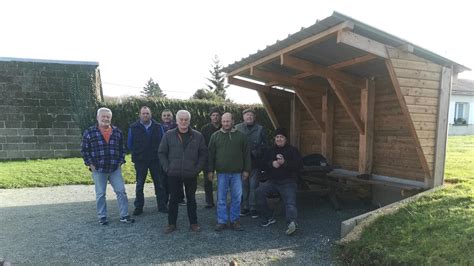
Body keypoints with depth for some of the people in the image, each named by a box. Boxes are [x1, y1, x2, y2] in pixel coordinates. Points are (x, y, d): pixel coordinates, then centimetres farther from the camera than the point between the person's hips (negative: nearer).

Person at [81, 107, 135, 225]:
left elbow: (122, 149, 12)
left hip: (115, 169, 2)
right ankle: (102, 217, 23)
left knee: (121, 191, 3)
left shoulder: (117, 132, 5)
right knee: (100, 194, 9)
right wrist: (90, 164, -6)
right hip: (98, 170, -2)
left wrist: (120, 161, 4)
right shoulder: (89, 132, -4)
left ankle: (124, 216, 12)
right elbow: (84, 150, -1)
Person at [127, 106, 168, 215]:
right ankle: (138, 207, 18)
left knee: (159, 183, 6)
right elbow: (130, 144, 7)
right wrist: (136, 153, 5)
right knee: (139, 184, 7)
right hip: (140, 160, -1)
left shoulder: (157, 127, 1)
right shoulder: (133, 127, -1)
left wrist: (158, 153, 2)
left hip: (155, 160, 1)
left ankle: (162, 206, 16)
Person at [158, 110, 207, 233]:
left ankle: (193, 223, 24)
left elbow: (203, 154, 3)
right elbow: (161, 153, 4)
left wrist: (197, 169, -5)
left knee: (191, 199, 11)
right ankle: (171, 224, 23)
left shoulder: (197, 136, 1)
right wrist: (167, 168, -4)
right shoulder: (169, 135, 1)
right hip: (173, 175, 0)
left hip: (191, 175, 0)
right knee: (173, 199, 10)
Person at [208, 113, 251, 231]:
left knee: (237, 198, 5)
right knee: (221, 198, 5)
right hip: (222, 173, 0)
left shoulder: (241, 136, 6)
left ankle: (234, 220, 18)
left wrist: (246, 170, 3)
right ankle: (222, 221, 15)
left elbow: (246, 154, 7)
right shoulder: (215, 136, 6)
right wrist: (210, 170, 2)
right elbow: (211, 154, 7)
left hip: (237, 173, 0)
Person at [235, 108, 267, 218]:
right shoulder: (237, 128, 5)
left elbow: (264, 144, 5)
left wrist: (256, 152, -7)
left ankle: (253, 208, 9)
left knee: (253, 185, 0)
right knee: (243, 185, 6)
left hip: (255, 161, 0)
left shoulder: (260, 129, 6)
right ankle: (245, 207, 17)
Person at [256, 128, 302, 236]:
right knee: (259, 191, -20)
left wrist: (284, 163, -19)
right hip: (272, 181, 3)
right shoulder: (270, 151, 17)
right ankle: (269, 218, -10)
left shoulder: (292, 150, 6)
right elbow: (262, 165, 11)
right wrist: (271, 164, -11)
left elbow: (299, 165, -7)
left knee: (290, 202, -22)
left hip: (288, 182, -3)